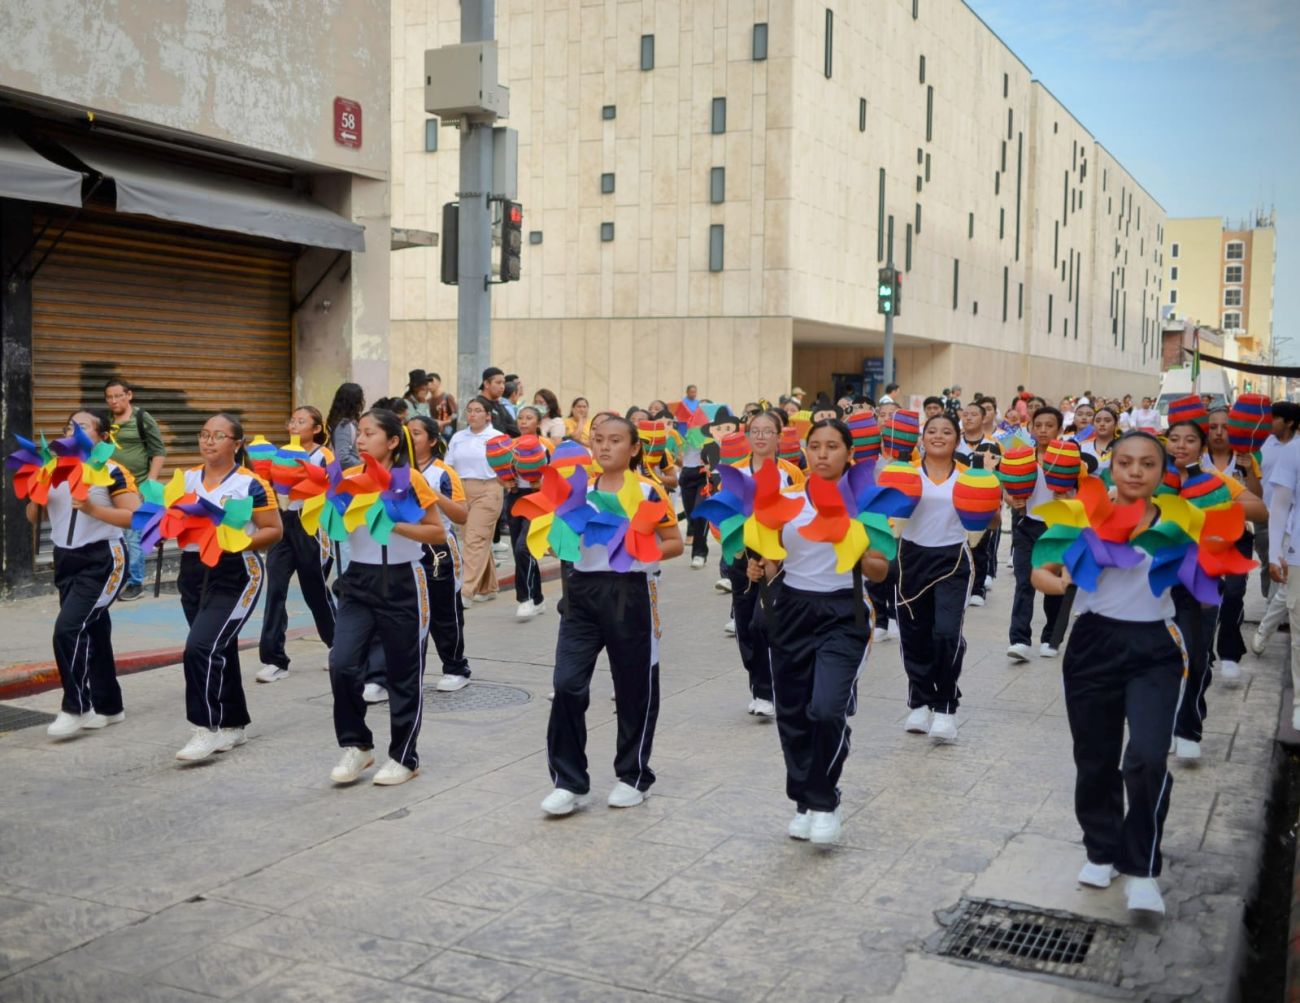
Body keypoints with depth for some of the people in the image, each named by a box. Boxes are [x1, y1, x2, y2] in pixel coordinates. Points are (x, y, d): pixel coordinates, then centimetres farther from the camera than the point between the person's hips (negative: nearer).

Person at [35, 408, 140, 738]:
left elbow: (136, 517, -18)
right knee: (92, 633, 13)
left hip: (102, 561, -7)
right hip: (66, 560, 7)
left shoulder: (112, 472, -11)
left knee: (68, 628, -17)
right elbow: (32, 517, 10)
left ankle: (76, 708, -7)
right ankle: (108, 707, 24)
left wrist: (92, 509, -26)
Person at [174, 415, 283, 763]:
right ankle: (233, 725, 27)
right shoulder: (187, 479, 8)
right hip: (193, 570, 6)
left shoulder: (250, 484, -9)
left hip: (235, 574, -6)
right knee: (220, 650, 14)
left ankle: (210, 727, -6)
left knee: (202, 647, -17)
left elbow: (275, 530, -8)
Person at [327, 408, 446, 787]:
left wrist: (395, 524, -19)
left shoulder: (410, 479, -8)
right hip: (359, 582, 3)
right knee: (342, 664, -9)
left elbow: (438, 533, -8)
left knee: (404, 675, 6)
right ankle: (355, 746, 10)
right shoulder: (348, 478, 3)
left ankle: (404, 757, 20)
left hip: (402, 584, -3)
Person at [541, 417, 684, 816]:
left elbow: (675, 543, -1)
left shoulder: (648, 491, -4)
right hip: (583, 591, 3)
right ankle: (569, 781, 5)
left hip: (631, 593, -3)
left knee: (634, 689, 7)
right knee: (567, 685, -5)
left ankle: (633, 776, 24)